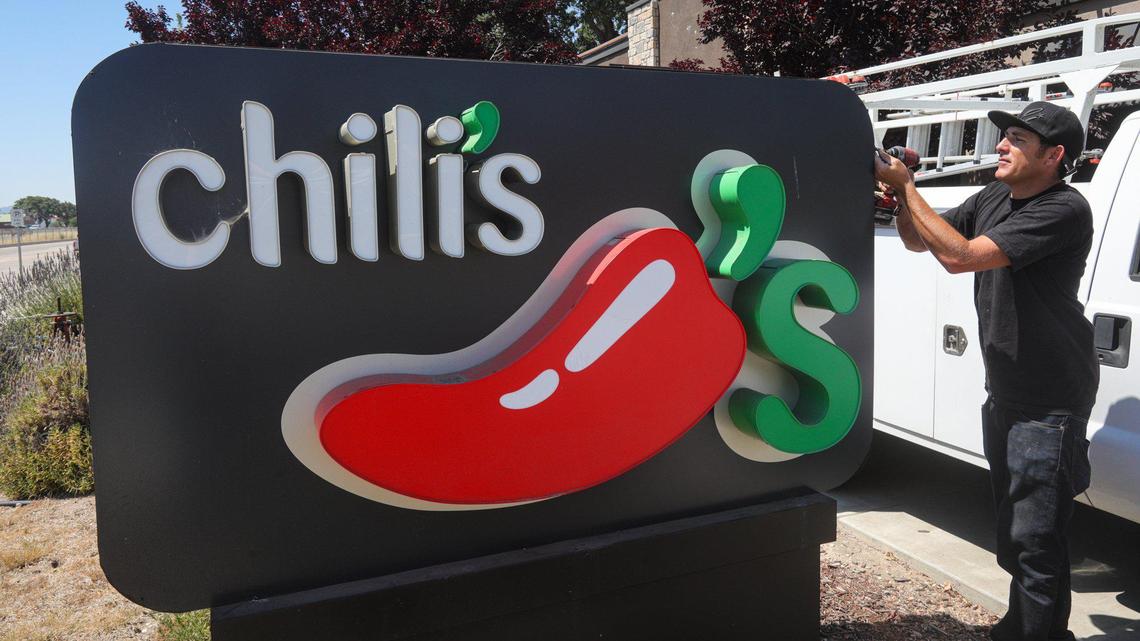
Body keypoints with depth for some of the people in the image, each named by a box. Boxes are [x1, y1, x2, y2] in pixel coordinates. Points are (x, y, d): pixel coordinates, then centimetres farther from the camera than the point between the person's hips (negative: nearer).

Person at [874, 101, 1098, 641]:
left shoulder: (1064, 210, -20)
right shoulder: (992, 200, 6)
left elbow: (959, 256, -28)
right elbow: (919, 241, 13)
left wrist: (905, 185, -21)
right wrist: (899, 191, -6)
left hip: (1049, 403, -9)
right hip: (1004, 394, 9)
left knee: (1034, 537, -4)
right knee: (1013, 527, 22)